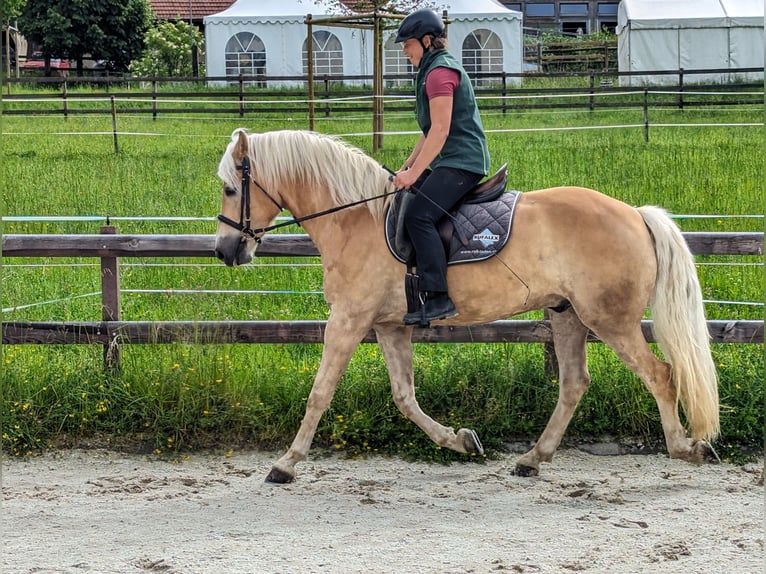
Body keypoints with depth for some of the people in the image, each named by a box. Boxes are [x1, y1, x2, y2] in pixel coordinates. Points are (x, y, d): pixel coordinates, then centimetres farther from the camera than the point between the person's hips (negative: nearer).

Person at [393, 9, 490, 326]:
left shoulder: (440, 72, -12)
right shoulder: (433, 71, 22)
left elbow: (440, 130, -19)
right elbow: (430, 132, 25)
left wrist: (414, 173, -20)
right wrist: (406, 168, 21)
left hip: (461, 162, -11)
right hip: (449, 161, 11)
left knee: (418, 216, -25)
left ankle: (439, 299, -29)